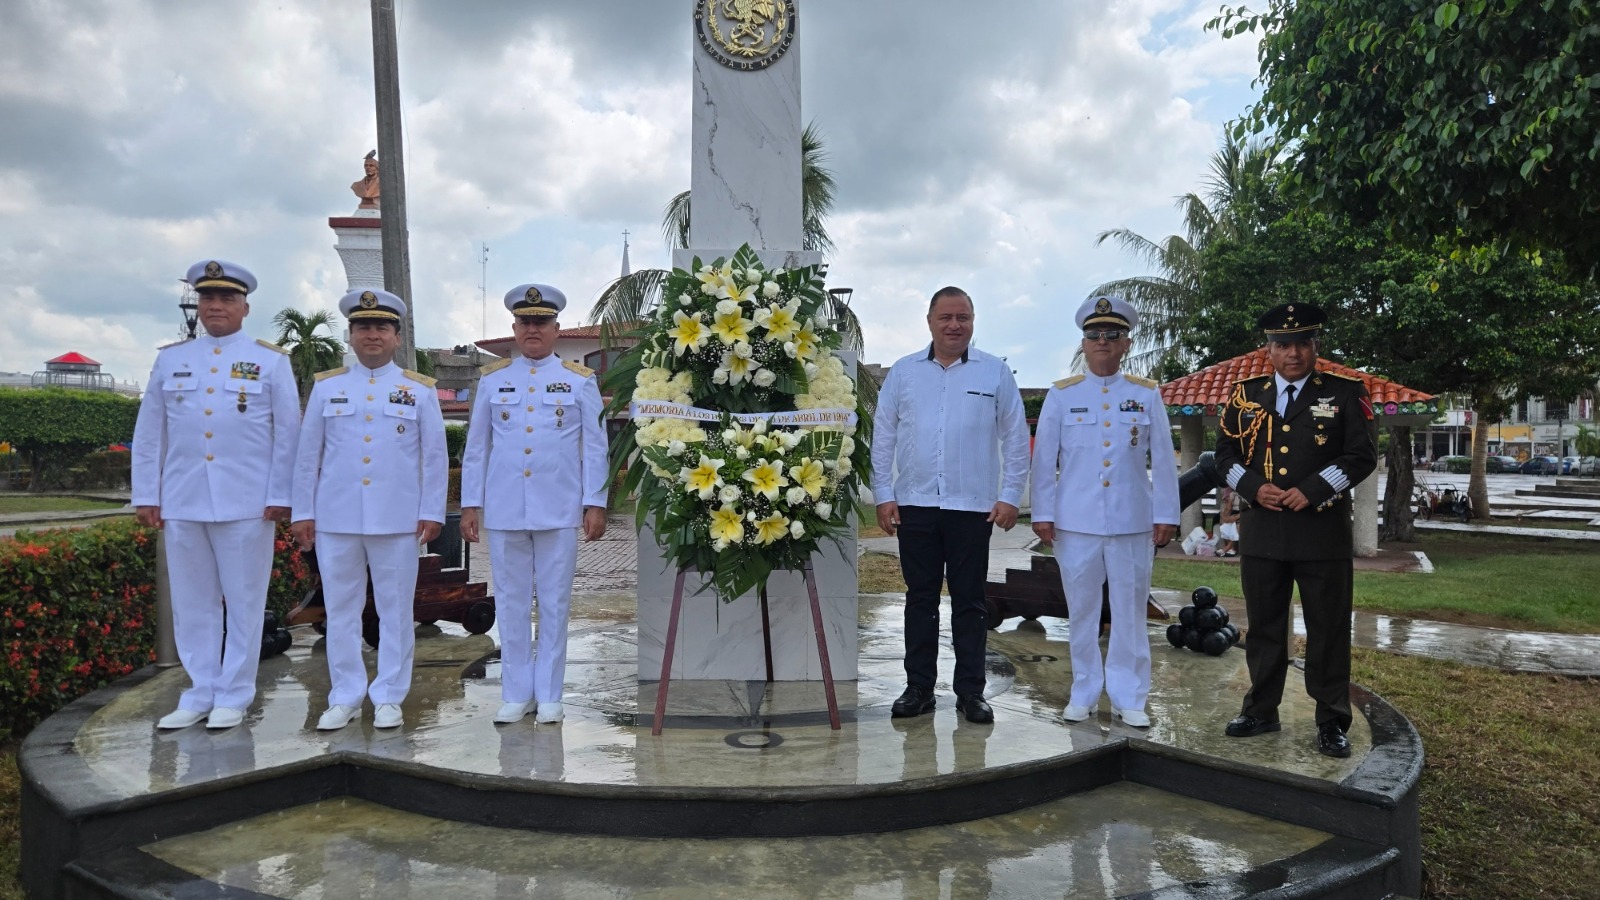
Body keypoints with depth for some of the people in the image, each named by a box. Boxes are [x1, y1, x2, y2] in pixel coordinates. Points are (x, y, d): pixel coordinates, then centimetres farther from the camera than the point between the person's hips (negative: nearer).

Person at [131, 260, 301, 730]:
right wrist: (146, 495, 6)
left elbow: (288, 432, 0)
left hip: (246, 502, -3)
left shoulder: (271, 361, 3)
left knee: (243, 602, 4)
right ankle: (200, 693, 20)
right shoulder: (169, 359, 11)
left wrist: (280, 495, -5)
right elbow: (149, 432, 11)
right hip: (182, 502, 3)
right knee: (191, 603, 9)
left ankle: (233, 696, 14)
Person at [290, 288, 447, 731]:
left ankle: (389, 698, 15)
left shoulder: (421, 389, 5)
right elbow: (307, 454, 9)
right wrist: (302, 512, 5)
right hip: (335, 519, 2)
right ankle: (344, 698, 19)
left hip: (398, 520, -1)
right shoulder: (326, 386, 8)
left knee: (396, 611, 4)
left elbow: (435, 457, 3)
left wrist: (432, 513, -2)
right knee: (340, 611, 7)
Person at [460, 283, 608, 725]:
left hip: (558, 510, -2)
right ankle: (516, 693, 17)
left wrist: (596, 503, -4)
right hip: (503, 510, 2)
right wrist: (470, 504, 5)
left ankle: (549, 695, 15)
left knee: (554, 603, 4)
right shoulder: (492, 379, 9)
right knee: (510, 602, 7)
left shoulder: (581, 381, 4)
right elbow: (476, 447, 10)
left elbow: (595, 447, 2)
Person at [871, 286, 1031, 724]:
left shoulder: (996, 373, 3)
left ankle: (970, 691, 15)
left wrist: (1010, 496, -1)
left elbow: (1015, 438, 5)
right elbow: (883, 437, 8)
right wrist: (884, 495, 2)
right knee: (920, 598, 8)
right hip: (915, 504, 2)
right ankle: (919, 687, 18)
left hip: (973, 506, -1)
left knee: (970, 601, 6)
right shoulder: (903, 372, 7)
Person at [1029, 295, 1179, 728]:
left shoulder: (1148, 394, 5)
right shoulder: (1062, 395, 4)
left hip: (1133, 523, 0)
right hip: (1075, 522, 0)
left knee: (1130, 612, 6)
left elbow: (1162, 460, 5)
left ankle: (1129, 698, 17)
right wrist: (1042, 513, -1)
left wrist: (1166, 515, 0)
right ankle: (1084, 693, 21)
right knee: (1080, 611, 8)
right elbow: (1044, 458, 3)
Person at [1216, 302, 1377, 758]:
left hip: (1323, 532, -2)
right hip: (1261, 531, 3)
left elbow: (1363, 455, -3)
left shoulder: (1345, 394, 1)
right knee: (1263, 626, 11)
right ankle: (1261, 711, 24)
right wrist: (1254, 487, -8)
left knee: (1328, 630, 4)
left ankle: (1332, 722, 16)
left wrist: (1312, 490, -14)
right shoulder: (1245, 395, 9)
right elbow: (1225, 453, 10)